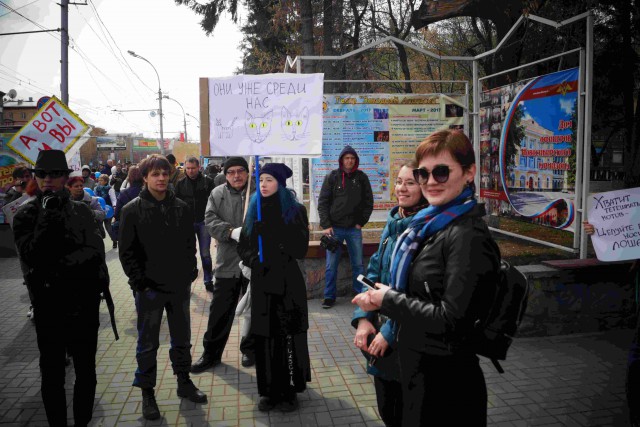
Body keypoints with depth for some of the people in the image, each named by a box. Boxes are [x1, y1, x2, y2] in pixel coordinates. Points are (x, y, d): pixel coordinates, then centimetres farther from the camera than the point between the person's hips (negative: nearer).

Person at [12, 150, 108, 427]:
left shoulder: (82, 212, 3)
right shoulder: (26, 216, -1)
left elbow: (96, 250, -6)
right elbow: (31, 257, -16)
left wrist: (63, 264, -19)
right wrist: (48, 217, -23)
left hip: (85, 305, 2)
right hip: (49, 308, -1)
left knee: (86, 373, 13)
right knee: (52, 376, 11)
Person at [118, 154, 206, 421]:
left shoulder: (181, 208, 3)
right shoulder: (133, 210, -6)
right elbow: (126, 251, -7)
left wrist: (190, 274, 3)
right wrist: (139, 282, -11)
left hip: (180, 287, 4)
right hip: (149, 289, -3)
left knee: (182, 338, 16)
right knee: (148, 344, 9)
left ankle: (184, 382, 33)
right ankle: (147, 392, 24)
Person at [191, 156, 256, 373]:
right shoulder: (218, 194, 3)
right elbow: (210, 220, -6)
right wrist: (232, 231, -23)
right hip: (227, 262, 1)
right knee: (219, 310, 9)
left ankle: (250, 349, 32)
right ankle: (211, 353, 24)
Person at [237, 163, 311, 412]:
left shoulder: (295, 211, -3)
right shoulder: (254, 210, 9)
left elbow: (300, 248, -11)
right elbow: (243, 246, 11)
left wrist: (270, 233, -20)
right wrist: (253, 260, -10)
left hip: (288, 281, -3)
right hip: (261, 281, 3)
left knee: (288, 337, 0)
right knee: (264, 338, 5)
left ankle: (289, 391, 15)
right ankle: (270, 390, 20)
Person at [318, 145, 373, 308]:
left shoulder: (361, 177, 4)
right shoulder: (332, 177, 0)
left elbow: (368, 202, 8)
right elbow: (322, 202, -1)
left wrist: (361, 222, 0)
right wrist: (326, 225, -8)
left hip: (354, 229, 1)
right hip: (334, 228, -1)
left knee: (358, 264, 7)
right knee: (331, 265, 3)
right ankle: (329, 296, 14)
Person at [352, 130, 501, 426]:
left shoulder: (469, 237, -22)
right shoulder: (430, 223, 5)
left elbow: (451, 320, -26)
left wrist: (388, 299, -16)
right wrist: (377, 300, -1)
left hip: (445, 381, -8)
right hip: (418, 368, 8)